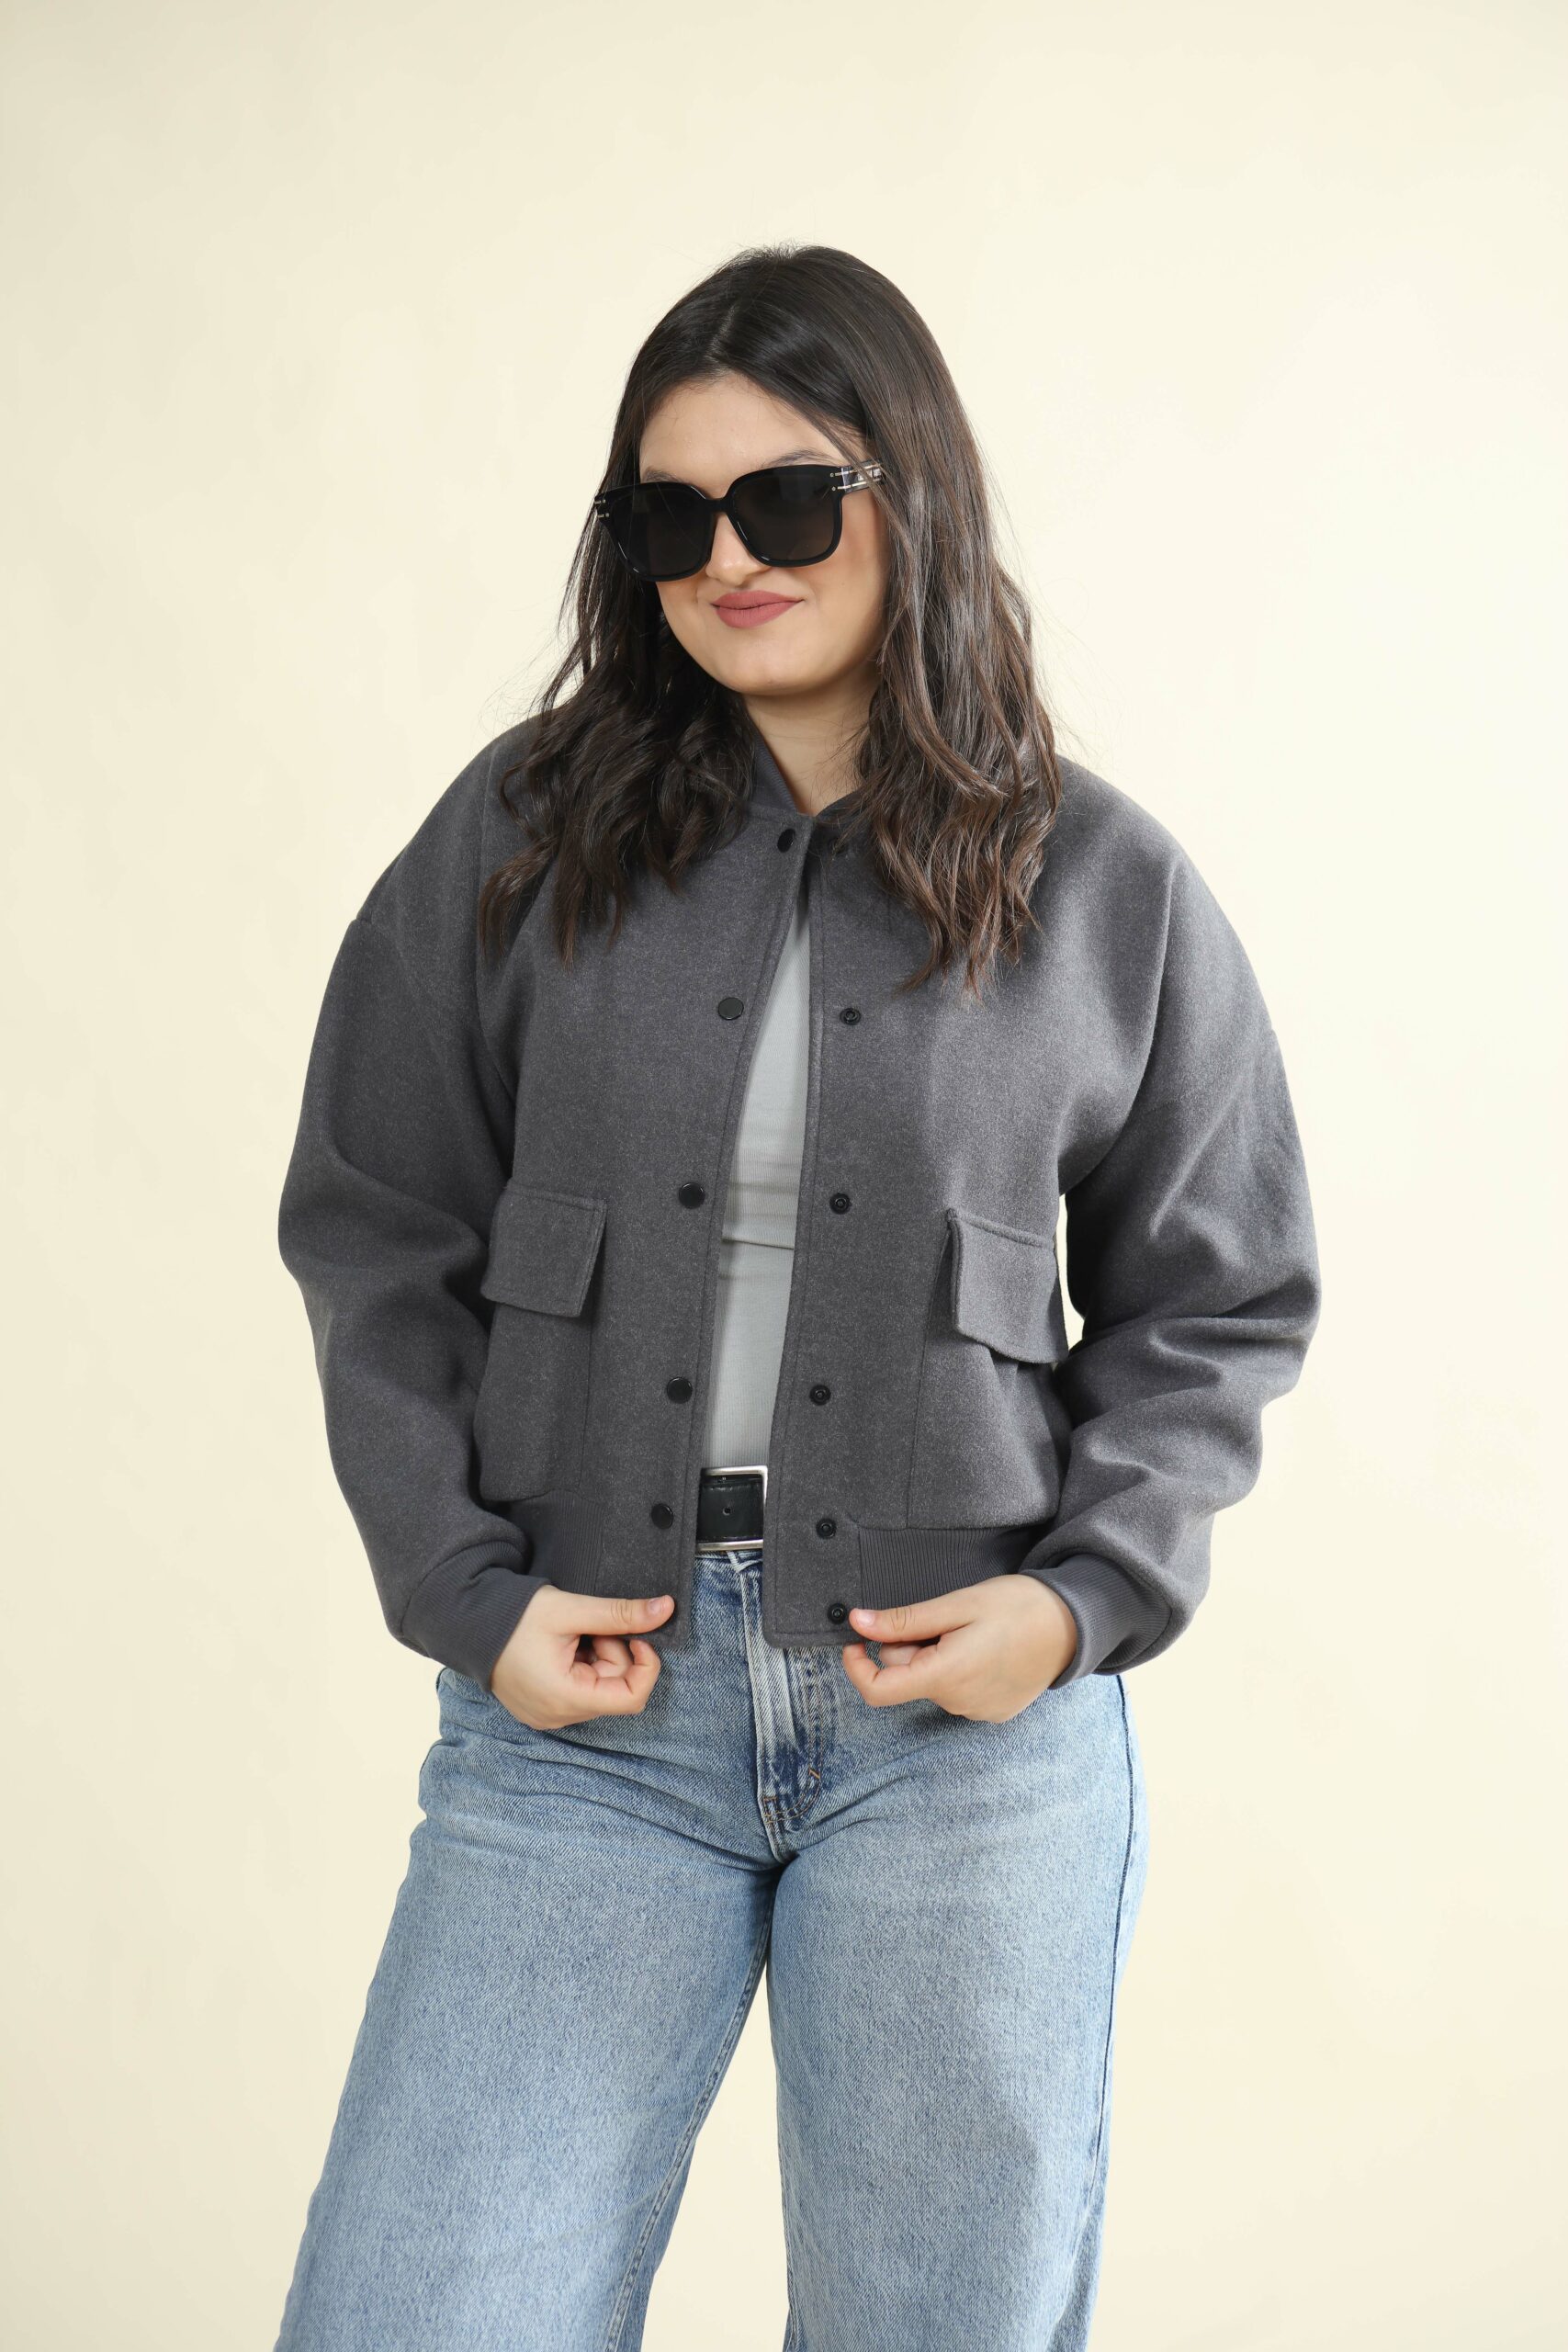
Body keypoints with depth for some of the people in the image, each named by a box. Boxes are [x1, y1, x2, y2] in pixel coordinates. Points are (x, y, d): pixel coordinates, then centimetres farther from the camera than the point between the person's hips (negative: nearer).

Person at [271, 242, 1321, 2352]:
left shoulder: (1109, 889, 3)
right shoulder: (523, 838, 4)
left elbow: (1221, 1299, 10)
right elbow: (375, 1236, 8)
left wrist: (1089, 1592, -4)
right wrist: (466, 1589, -3)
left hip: (976, 1717, 0)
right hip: (584, 1700, 0)